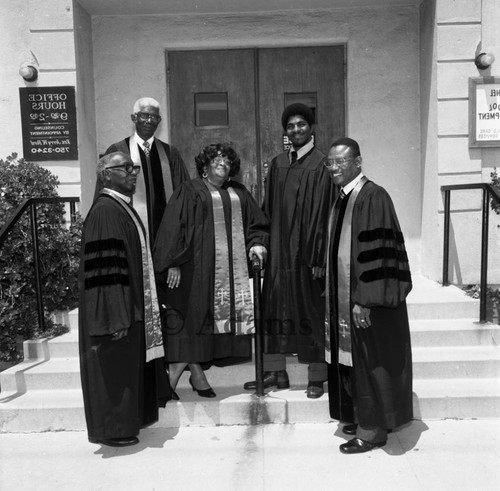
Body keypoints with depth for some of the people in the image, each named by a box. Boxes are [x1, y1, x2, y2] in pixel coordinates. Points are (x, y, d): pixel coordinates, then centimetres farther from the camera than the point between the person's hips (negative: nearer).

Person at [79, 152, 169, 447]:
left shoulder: (123, 208, 12)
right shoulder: (105, 211, -17)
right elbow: (103, 268, -23)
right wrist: (116, 317, -25)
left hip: (131, 305, 10)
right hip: (114, 307, -10)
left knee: (130, 365, 18)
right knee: (113, 366, 3)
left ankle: (126, 422, 33)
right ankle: (111, 430, 19)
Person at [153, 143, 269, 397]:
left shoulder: (239, 192, 17)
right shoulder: (189, 191, 3)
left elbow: (256, 223, 20)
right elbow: (173, 228, -5)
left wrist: (256, 243, 0)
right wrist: (173, 263, -14)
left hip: (233, 267, 5)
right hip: (198, 266, -4)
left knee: (224, 316, 3)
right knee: (194, 316, -5)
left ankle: (196, 371, 13)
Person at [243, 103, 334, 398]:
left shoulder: (320, 165, -6)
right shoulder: (278, 164, 11)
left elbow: (322, 214, -11)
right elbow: (269, 209, 13)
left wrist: (317, 257, -14)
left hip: (307, 251, -5)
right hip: (278, 249, 6)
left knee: (311, 310, 4)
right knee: (275, 307, 9)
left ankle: (317, 377, 18)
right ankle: (276, 372, 23)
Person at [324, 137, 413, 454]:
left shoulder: (373, 197, -16)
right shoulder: (343, 199, 11)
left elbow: (377, 253, -21)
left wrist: (364, 301, -22)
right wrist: (333, 295, 16)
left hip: (367, 300, -9)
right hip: (344, 297, 9)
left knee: (369, 364, 4)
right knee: (352, 361, 17)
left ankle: (373, 431, 19)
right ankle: (362, 418, 33)